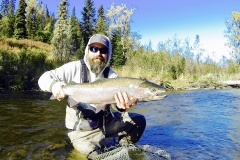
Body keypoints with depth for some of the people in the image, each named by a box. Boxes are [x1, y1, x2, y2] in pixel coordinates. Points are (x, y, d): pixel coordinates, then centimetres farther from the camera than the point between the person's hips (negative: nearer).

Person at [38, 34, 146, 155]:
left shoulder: (111, 75, -3)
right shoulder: (76, 68, -10)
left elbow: (114, 101, -18)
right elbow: (44, 78, -7)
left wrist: (120, 105, -44)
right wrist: (53, 84, -32)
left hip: (106, 122, 4)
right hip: (81, 130, -3)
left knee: (139, 120, -3)